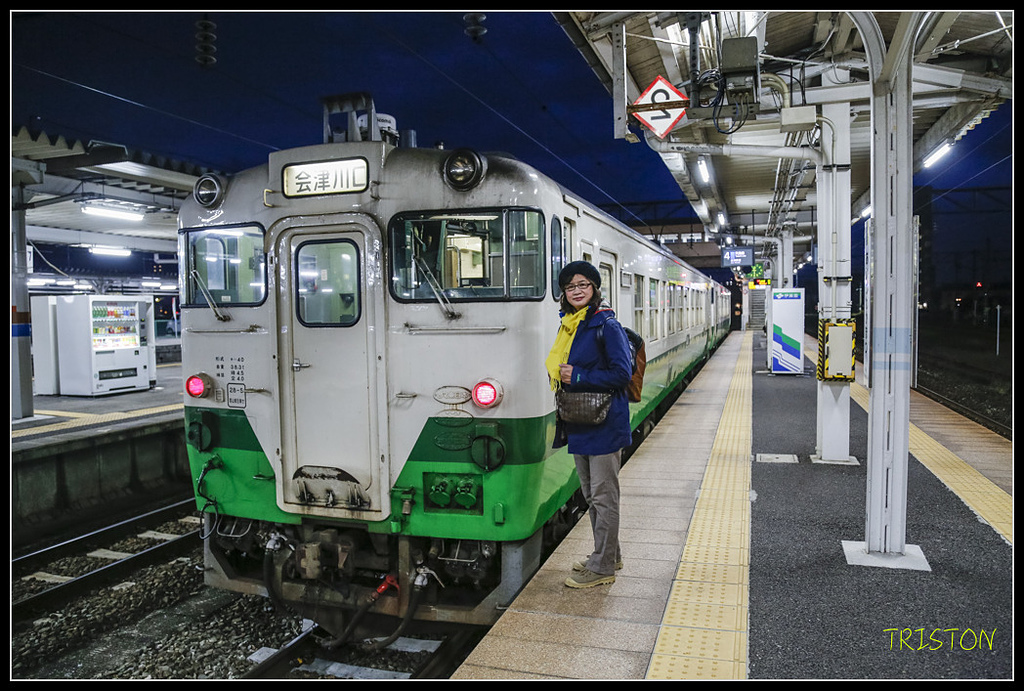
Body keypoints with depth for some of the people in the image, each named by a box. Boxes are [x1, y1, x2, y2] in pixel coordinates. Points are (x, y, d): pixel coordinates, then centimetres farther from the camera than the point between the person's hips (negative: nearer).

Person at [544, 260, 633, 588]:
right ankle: (609, 554, 32)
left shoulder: (606, 325, -13)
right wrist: (562, 377, 2)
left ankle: (602, 567, 11)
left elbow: (622, 373, -18)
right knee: (590, 495, 17)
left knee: (603, 496, 1)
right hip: (578, 423, 9)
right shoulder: (568, 326, 11)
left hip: (603, 424, -9)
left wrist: (579, 377, -18)